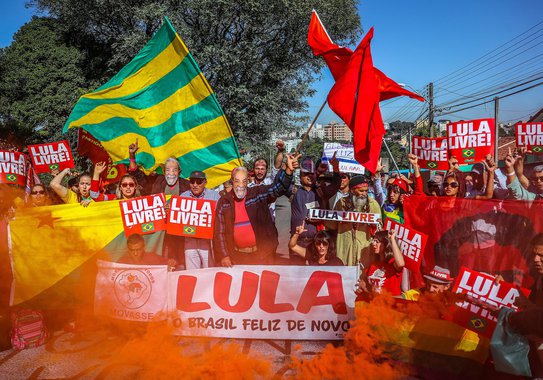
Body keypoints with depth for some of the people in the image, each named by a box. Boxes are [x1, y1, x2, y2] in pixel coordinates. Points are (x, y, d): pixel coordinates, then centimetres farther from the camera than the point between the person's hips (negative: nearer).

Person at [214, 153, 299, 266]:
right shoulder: (223, 202, 1)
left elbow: (278, 187, -18)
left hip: (262, 253, -1)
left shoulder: (259, 194, -3)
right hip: (237, 255, 1)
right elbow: (219, 232, 2)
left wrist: (288, 170, -37)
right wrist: (223, 255, -6)